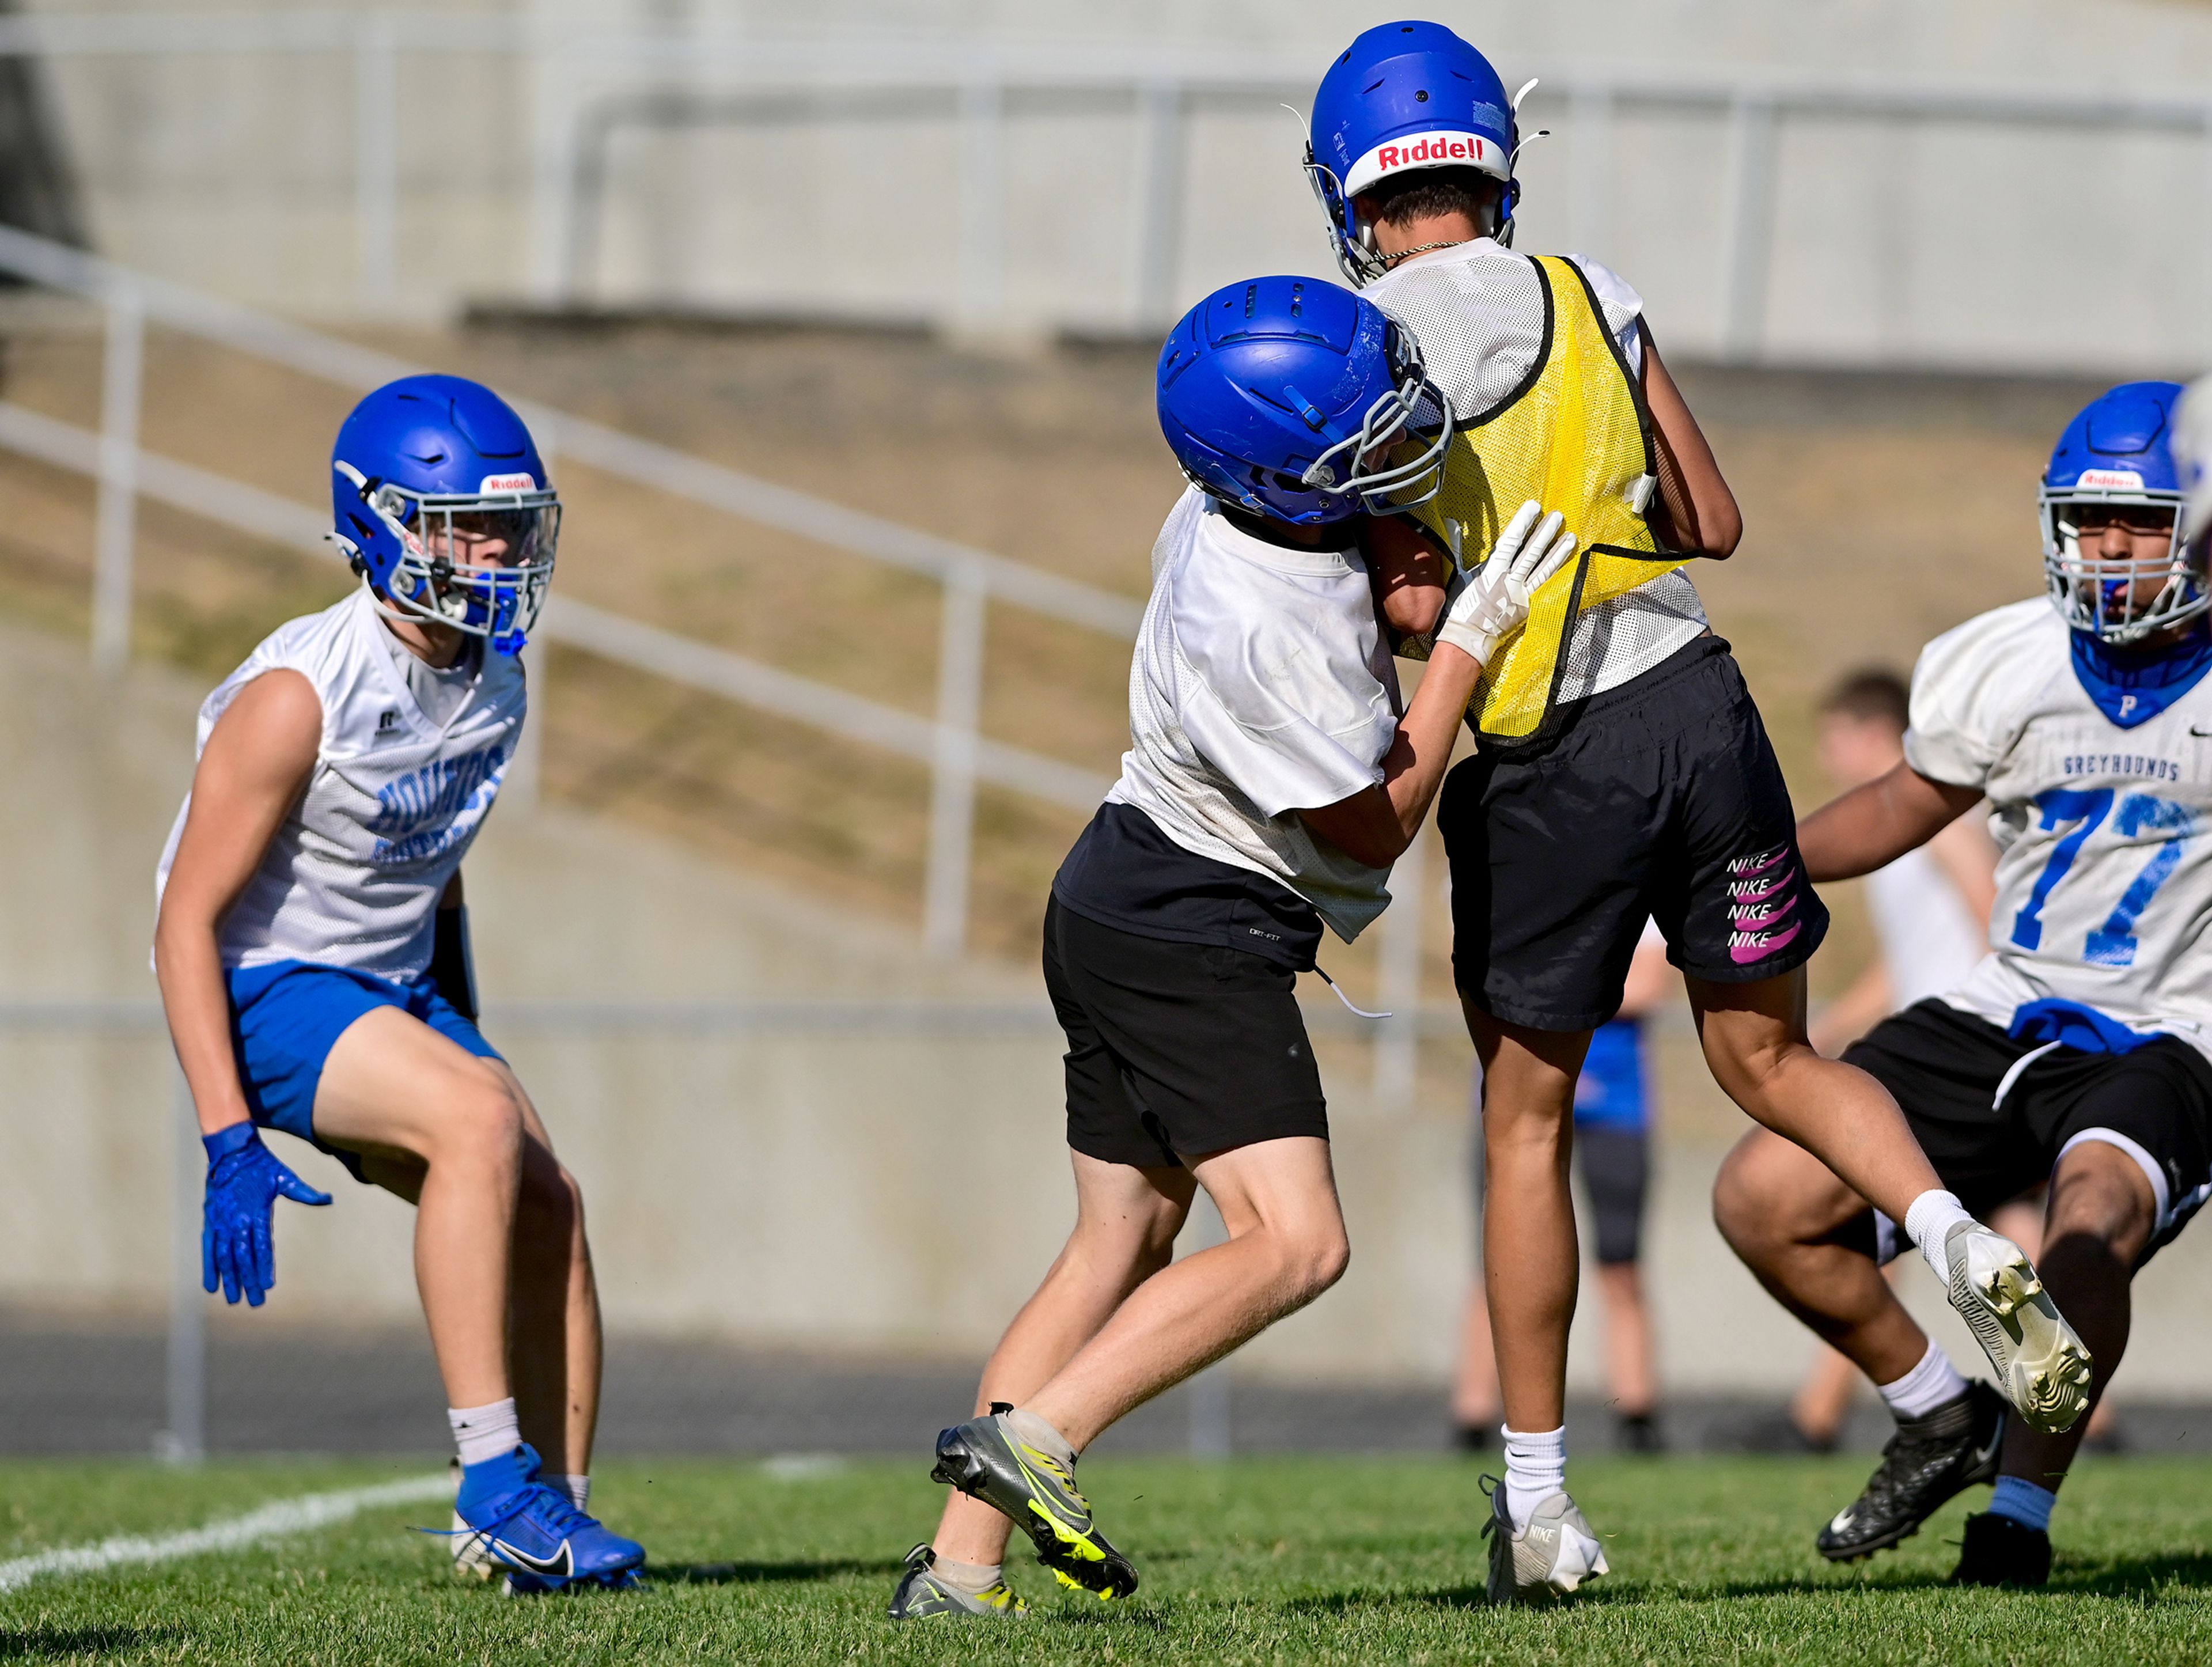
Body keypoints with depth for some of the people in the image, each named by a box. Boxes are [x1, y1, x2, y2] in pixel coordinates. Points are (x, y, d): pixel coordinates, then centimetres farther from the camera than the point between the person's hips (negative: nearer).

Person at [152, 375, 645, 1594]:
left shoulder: (491, 682, 2)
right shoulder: (300, 699, -22)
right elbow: (186, 920, -20)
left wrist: (467, 1052, 24)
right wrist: (227, 1140, -25)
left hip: (396, 989, 8)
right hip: (268, 991, -8)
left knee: (546, 1208, -6)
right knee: (479, 1126, -29)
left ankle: (551, 1511, 3)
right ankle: (492, 1475, -28)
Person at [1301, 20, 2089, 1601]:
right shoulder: (1590, 297, 3)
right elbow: (1716, 524, 8)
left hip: (1544, 763, -3)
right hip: (1693, 700, 3)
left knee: (1527, 1120, 12)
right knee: (1772, 1058, 17)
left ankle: (1540, 1498, 15)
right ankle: (1969, 1248, -10)